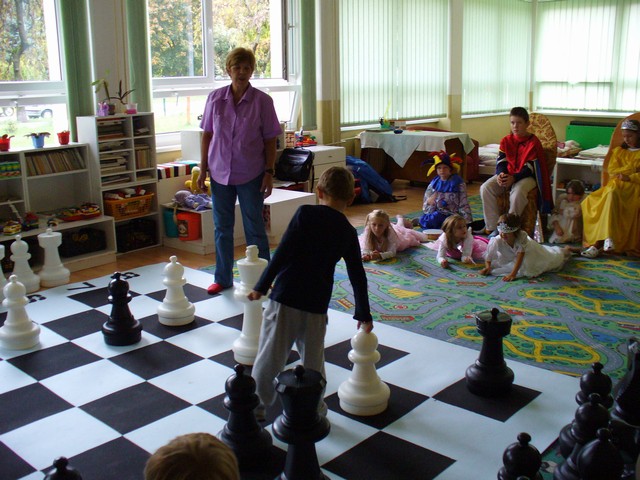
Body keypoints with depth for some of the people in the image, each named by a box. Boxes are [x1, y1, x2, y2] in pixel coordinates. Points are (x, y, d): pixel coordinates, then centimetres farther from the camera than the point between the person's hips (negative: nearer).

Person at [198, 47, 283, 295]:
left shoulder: (262, 101, -6)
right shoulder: (215, 98, 1)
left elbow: (270, 140, -3)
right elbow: (207, 135, 5)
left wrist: (269, 172, -8)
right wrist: (203, 169, 4)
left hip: (251, 174, -3)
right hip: (220, 172, 3)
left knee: (254, 228, 5)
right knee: (222, 228, 12)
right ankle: (223, 279, 25)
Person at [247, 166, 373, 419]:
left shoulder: (306, 213, -5)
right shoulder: (349, 232, 7)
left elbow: (282, 252, -13)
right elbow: (358, 277, 11)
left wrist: (262, 286, -5)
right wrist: (364, 315, 21)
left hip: (285, 297, -3)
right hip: (317, 305, 3)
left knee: (270, 357, 10)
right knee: (313, 361, 18)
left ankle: (257, 406, 22)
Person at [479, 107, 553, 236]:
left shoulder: (533, 142, -6)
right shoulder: (506, 141, 8)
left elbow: (529, 168, -12)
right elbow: (501, 161, 3)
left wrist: (513, 178, -27)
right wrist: (501, 174, -20)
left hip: (526, 177, -5)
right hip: (507, 175, 5)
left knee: (517, 192, -39)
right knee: (485, 188, -22)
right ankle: (492, 227, -19)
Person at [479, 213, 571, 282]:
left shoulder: (522, 236, -43)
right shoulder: (496, 241, -39)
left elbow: (520, 257, -44)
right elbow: (488, 257, -29)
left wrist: (513, 274, -52)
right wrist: (487, 267, -50)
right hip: (511, 257, 2)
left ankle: (565, 250, 54)